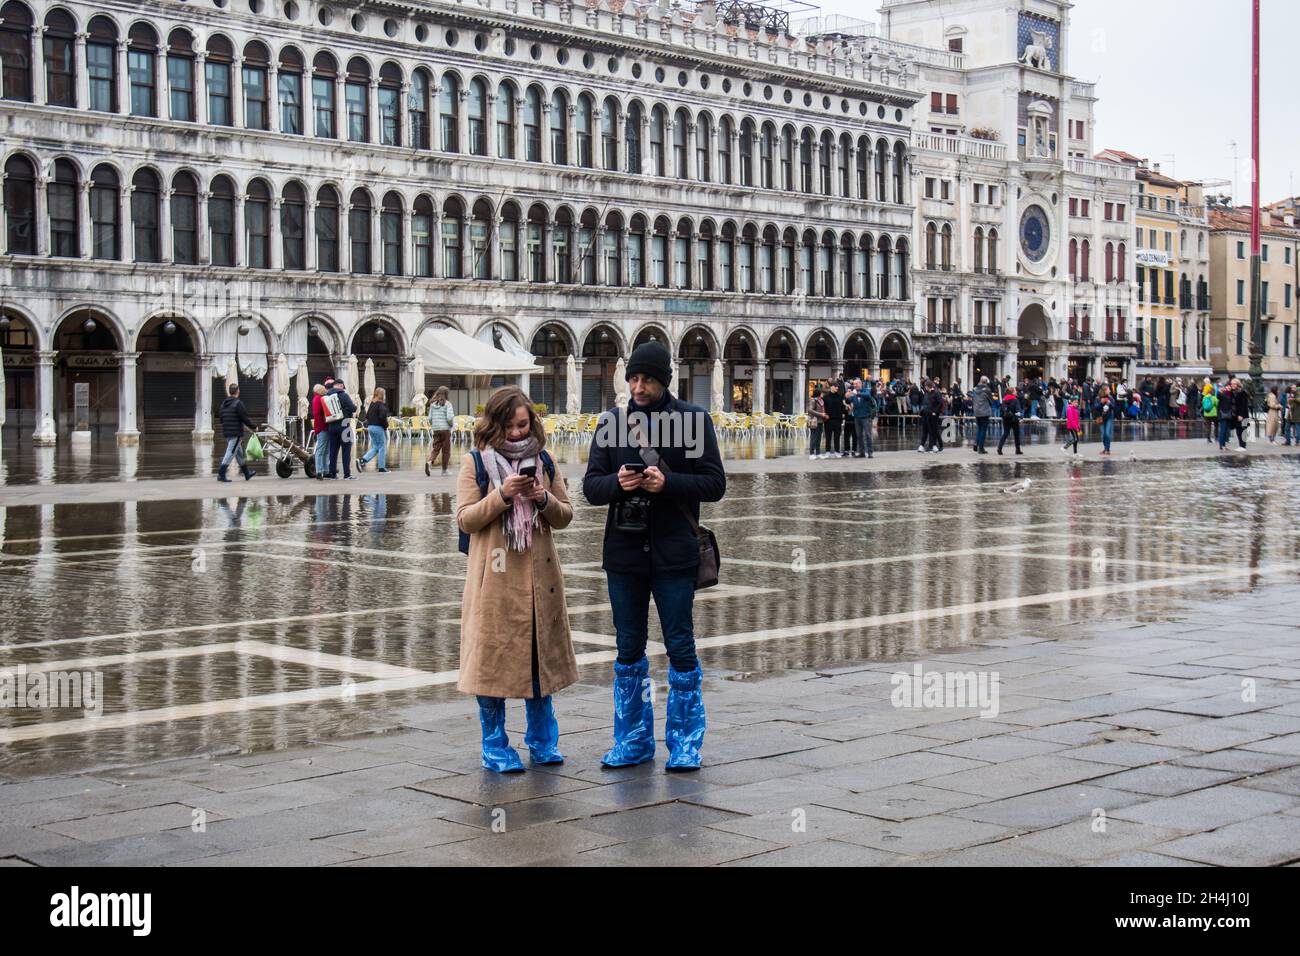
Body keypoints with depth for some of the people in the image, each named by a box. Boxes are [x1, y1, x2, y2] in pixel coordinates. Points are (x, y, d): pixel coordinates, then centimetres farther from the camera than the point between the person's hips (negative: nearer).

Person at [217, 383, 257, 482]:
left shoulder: (223, 404, 10)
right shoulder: (238, 403, -14)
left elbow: (221, 419, 16)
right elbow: (245, 418, -16)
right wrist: (254, 427, -1)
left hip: (227, 432, 8)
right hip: (236, 433, -8)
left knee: (239, 453, 17)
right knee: (230, 452, -7)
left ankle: (247, 473, 29)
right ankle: (221, 474, -12)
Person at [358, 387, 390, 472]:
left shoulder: (371, 404, 12)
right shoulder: (381, 404, -13)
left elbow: (367, 416, 15)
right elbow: (382, 416, -22)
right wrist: (386, 425, -7)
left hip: (370, 427, 8)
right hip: (378, 427, -8)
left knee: (375, 447, 13)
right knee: (382, 447, 3)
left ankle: (361, 460, -3)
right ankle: (382, 467, 5)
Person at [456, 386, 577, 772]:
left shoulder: (544, 462, 10)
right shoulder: (475, 463, -1)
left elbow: (565, 516, 11)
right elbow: (465, 520, -6)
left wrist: (544, 499, -9)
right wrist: (502, 494, -18)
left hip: (540, 576, 4)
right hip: (495, 579, -3)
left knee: (541, 655, 9)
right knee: (493, 658, 1)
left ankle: (542, 741, 22)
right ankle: (495, 746, 12)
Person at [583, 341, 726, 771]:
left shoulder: (693, 420, -2)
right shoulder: (612, 422, 6)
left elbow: (715, 483, -3)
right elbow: (591, 486, 6)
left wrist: (668, 482, -18)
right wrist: (617, 483, -15)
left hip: (674, 554, -3)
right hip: (624, 550, 3)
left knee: (680, 646, 1)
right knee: (628, 648, 10)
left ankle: (685, 742, 12)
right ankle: (633, 740, 21)